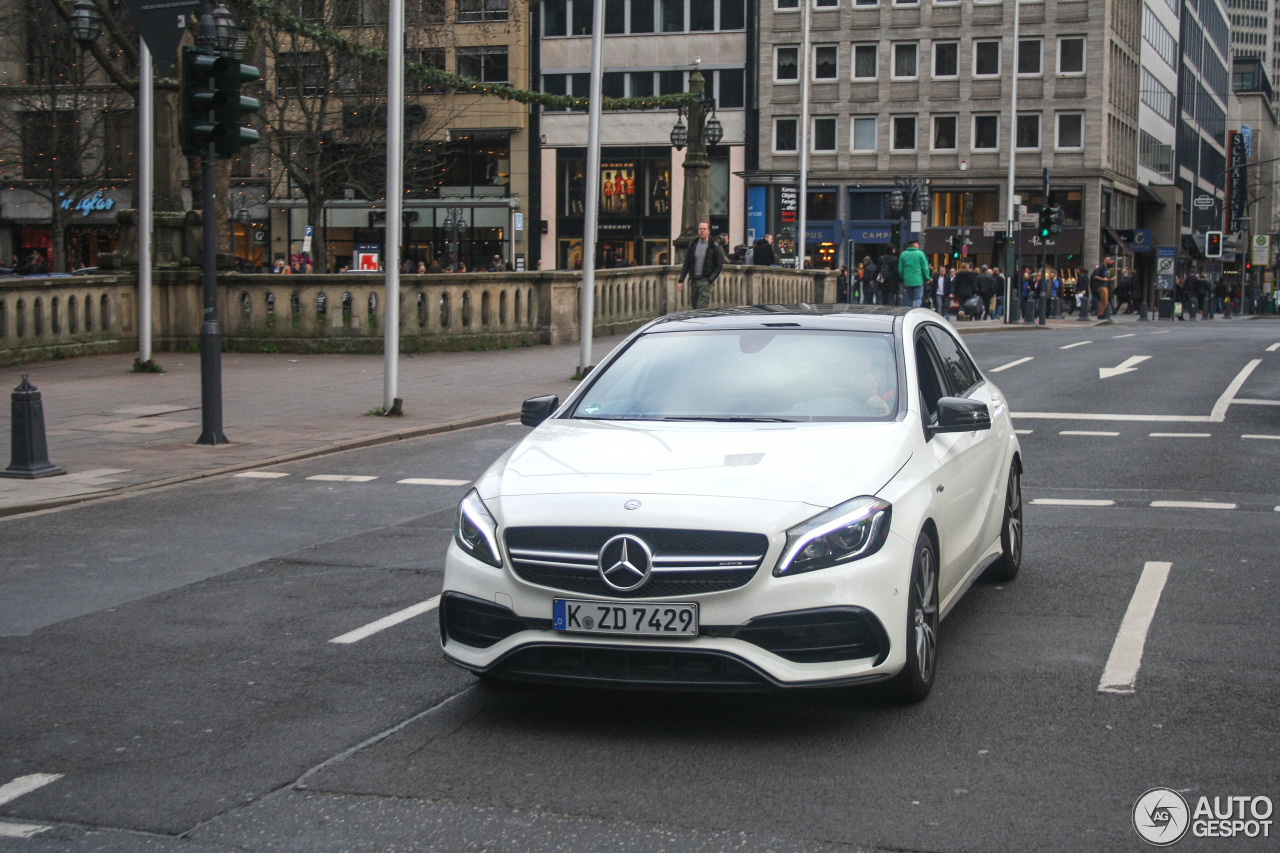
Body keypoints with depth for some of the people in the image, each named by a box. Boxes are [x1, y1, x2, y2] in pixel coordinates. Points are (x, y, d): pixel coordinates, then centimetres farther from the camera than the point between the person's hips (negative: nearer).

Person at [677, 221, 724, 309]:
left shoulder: (714, 246, -1)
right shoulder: (693, 245, 10)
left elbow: (719, 266, -1)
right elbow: (686, 264, 12)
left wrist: (710, 280, -12)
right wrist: (681, 281, 3)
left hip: (706, 281, -5)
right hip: (694, 281, 5)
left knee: (702, 308, -14)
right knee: (694, 304, 8)